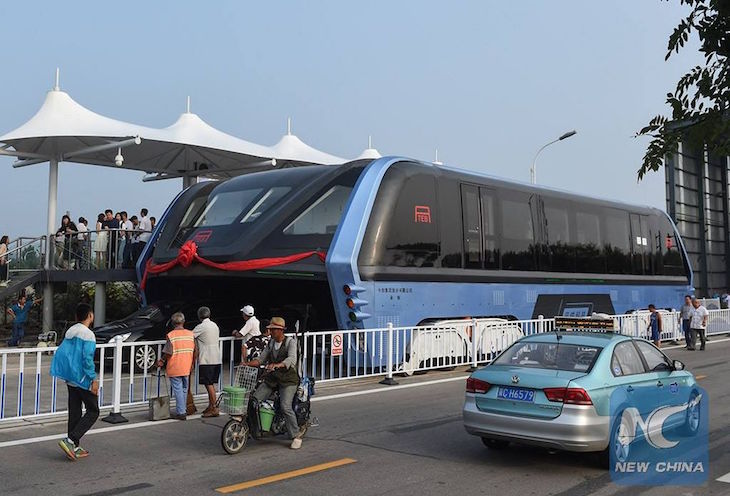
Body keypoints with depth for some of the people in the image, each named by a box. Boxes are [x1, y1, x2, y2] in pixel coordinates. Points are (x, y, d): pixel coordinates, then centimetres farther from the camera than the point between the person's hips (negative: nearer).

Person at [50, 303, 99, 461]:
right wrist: (94, 379, -16)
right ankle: (70, 441, -10)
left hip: (70, 380, 8)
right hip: (83, 380, -8)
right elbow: (87, 359, -20)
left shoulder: (69, 331, 10)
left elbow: (60, 353, 12)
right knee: (93, 411, 1)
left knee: (74, 413, 12)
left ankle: (75, 448, 16)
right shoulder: (88, 334, -15)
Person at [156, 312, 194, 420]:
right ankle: (182, 410, 24)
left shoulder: (171, 335, -13)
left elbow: (168, 353, -15)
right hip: (186, 367, 5)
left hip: (174, 368, -5)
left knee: (178, 389, 0)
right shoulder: (190, 334, 1)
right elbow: (194, 350, 6)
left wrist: (161, 361, 1)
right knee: (184, 389, 16)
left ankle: (181, 412, 1)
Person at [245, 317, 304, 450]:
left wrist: (277, 365, -42)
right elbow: (261, 359, 13)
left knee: (285, 406, -21)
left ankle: (296, 435, -7)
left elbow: (292, 359, -24)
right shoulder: (271, 343, 14)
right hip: (272, 378, 6)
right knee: (254, 399, -12)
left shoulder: (290, 342, -7)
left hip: (288, 379, -6)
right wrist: (248, 363, -6)